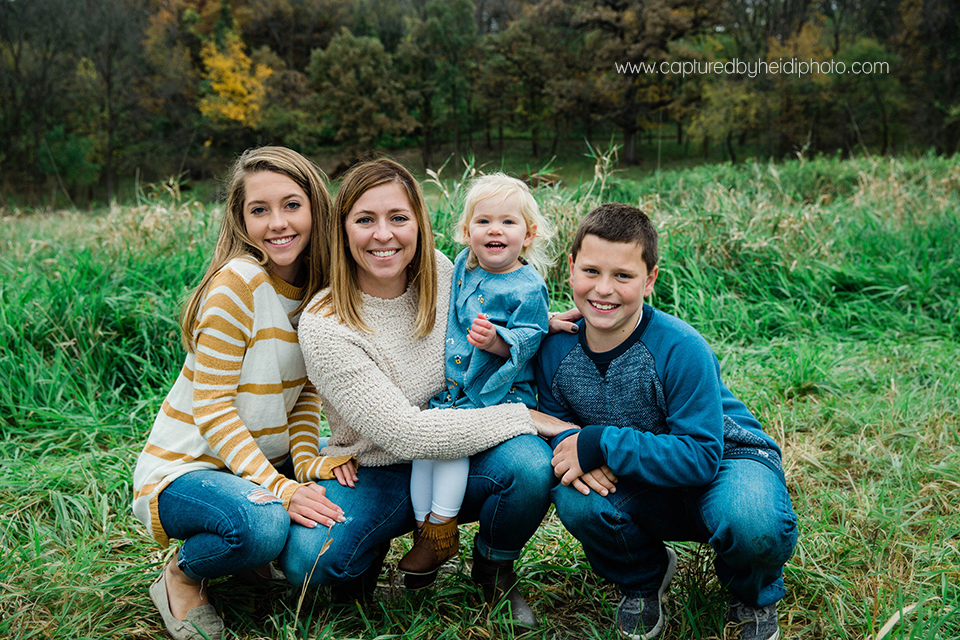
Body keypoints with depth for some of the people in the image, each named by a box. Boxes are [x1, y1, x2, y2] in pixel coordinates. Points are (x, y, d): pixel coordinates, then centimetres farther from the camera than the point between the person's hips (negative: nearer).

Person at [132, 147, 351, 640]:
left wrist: (307, 461, -12)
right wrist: (280, 488, -28)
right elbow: (212, 407, -21)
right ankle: (182, 575, -1)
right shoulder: (238, 281, -21)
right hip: (185, 466, -7)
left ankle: (255, 551, 11)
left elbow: (305, 389, 5)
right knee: (261, 525, -36)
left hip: (269, 459, 7)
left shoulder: (317, 285, 0)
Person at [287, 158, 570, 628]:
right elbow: (404, 432, -26)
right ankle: (369, 555, 7)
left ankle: (494, 571, 4)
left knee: (529, 464, -30)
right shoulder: (324, 328, -22)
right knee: (307, 559, -32)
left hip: (459, 455, 4)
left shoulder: (441, 271, -8)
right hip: (376, 474, -3)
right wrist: (523, 416, -23)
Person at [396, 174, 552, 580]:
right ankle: (424, 529, 5)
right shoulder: (463, 267, 8)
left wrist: (496, 340, -32)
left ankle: (440, 531, -9)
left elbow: (528, 338, -16)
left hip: (499, 393, -6)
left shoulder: (528, 288, -12)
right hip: (450, 387, 7)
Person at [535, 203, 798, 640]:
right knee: (577, 500, -29)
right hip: (645, 492, 4)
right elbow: (555, 424, 0)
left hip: (726, 460, -3)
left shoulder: (681, 349, -27)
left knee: (753, 525, -37)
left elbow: (701, 456, -28)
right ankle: (643, 579, 7)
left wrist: (600, 444, -33)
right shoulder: (556, 349, -12)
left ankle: (754, 597, 5)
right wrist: (573, 450, -25)